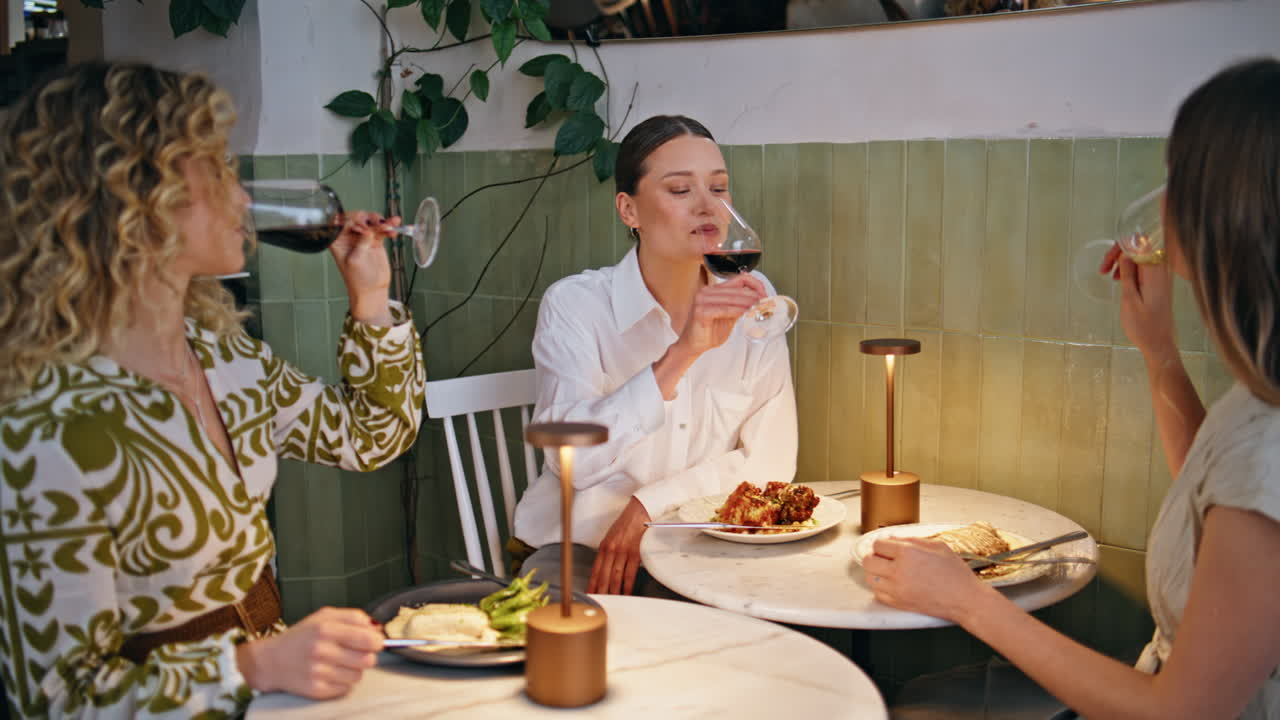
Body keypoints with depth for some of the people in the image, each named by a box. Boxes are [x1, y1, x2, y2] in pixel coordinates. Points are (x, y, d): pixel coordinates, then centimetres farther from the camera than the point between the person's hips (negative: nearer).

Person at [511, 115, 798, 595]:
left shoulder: (749, 299, -1)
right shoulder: (574, 303, -11)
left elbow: (770, 459, -1)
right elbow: (571, 455, -25)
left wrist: (650, 506, -13)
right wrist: (682, 353, -33)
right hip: (581, 546, -3)